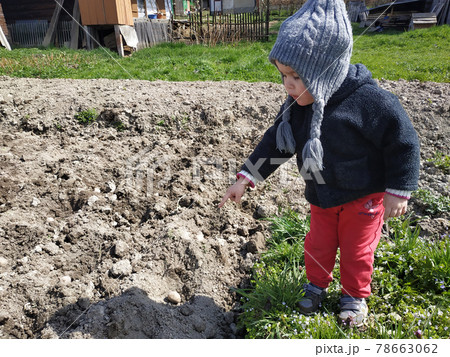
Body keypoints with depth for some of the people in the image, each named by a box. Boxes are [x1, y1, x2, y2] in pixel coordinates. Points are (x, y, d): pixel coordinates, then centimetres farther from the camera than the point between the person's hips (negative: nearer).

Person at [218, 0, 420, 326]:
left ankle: (355, 296, 40)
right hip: (322, 196, 5)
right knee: (318, 245, 18)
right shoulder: (297, 104, -11)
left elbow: (403, 140, -19)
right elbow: (275, 142, -2)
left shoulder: (368, 100, -30)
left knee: (356, 250, 13)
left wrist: (399, 191, -13)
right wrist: (246, 179, -5)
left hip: (364, 195, -4)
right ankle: (316, 286, 45)